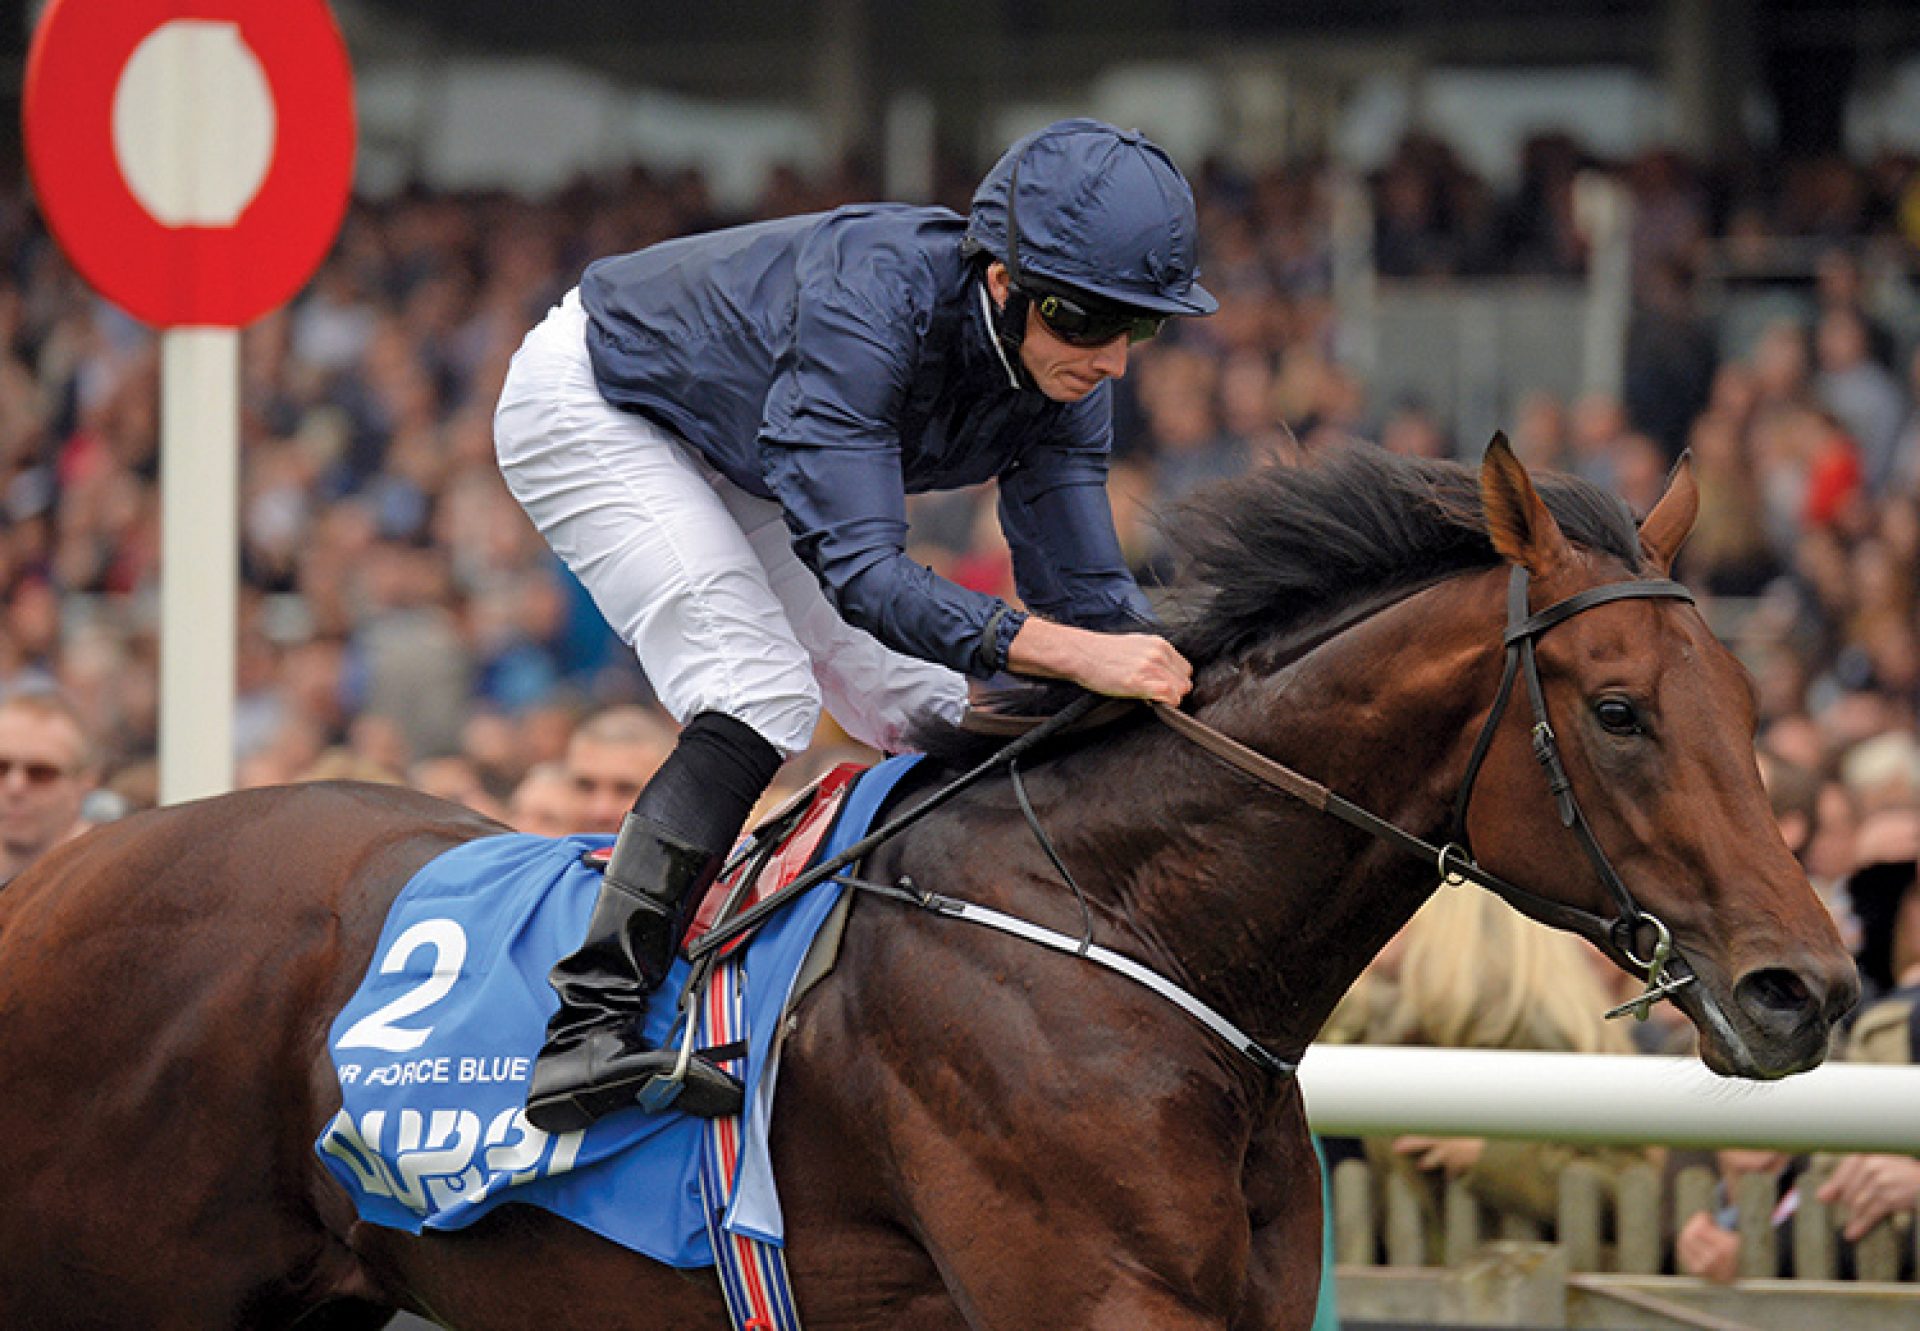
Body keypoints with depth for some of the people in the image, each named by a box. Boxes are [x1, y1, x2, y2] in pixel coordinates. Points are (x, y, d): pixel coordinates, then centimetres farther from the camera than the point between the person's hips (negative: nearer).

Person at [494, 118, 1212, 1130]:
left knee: (939, 715, 1)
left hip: (739, 469, 8)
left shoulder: (1062, 375, -18)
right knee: (761, 696, -26)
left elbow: (1084, 583, -13)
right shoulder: (873, 298, -40)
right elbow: (859, 571, -46)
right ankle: (587, 1027, -32)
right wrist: (1071, 652, -56)